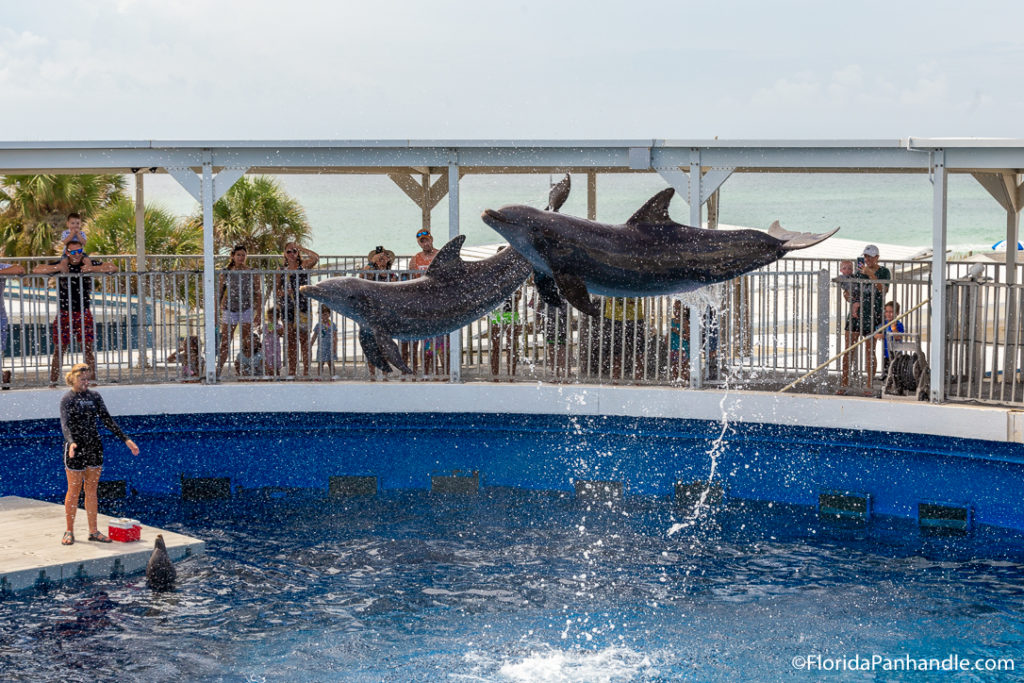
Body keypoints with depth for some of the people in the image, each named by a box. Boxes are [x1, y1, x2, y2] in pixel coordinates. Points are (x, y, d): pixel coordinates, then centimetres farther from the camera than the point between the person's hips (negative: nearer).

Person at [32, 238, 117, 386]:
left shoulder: (88, 264, 1)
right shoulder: (61, 265, -1)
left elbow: (113, 268, -2)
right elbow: (36, 270, -7)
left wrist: (92, 269, -13)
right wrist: (58, 268, -15)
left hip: (84, 313, 1)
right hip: (64, 313, 0)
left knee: (88, 349, 1)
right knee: (59, 350, 2)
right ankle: (53, 382, 9)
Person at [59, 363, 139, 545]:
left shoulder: (94, 396, 8)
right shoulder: (67, 399, -6)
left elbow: (107, 419, 9)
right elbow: (65, 424, -19)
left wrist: (125, 439, 2)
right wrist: (71, 442, -38)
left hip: (94, 447, 5)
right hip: (76, 448, -4)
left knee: (91, 490, 8)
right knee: (74, 491, 1)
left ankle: (93, 531, 13)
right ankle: (69, 532, 10)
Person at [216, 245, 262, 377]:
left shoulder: (252, 273, 1)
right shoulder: (226, 273, 3)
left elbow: (258, 295, 3)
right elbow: (219, 293, 8)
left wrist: (258, 314, -4)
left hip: (247, 310, 0)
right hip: (229, 310, 0)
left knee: (247, 344, 2)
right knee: (225, 343, -4)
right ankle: (218, 371, -3)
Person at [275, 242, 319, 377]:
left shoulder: (303, 266, 2)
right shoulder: (282, 270, 12)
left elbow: (316, 257, -17)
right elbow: (276, 288, 17)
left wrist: (301, 248, -8)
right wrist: (282, 292, -5)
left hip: (302, 305, -4)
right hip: (287, 307, 4)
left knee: (304, 338, -6)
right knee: (290, 340, 7)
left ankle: (306, 370, -4)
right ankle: (292, 371, 12)